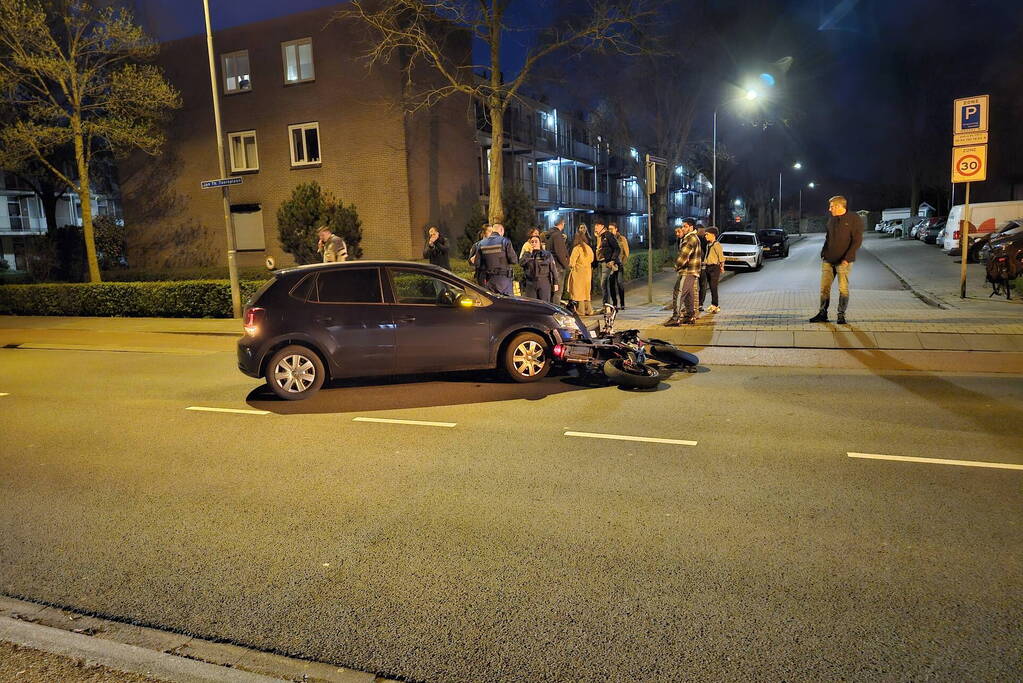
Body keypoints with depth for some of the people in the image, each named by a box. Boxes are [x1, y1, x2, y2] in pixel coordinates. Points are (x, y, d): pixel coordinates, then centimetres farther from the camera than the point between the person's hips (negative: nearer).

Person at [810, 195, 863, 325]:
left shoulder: (854, 219, -7)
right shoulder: (831, 220, 12)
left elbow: (857, 241, -11)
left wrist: (847, 258, -18)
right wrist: (823, 254, 9)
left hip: (843, 261, -6)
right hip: (828, 260, 6)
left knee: (843, 289, 0)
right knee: (824, 288, 4)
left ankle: (841, 315, 7)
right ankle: (823, 313, 11)